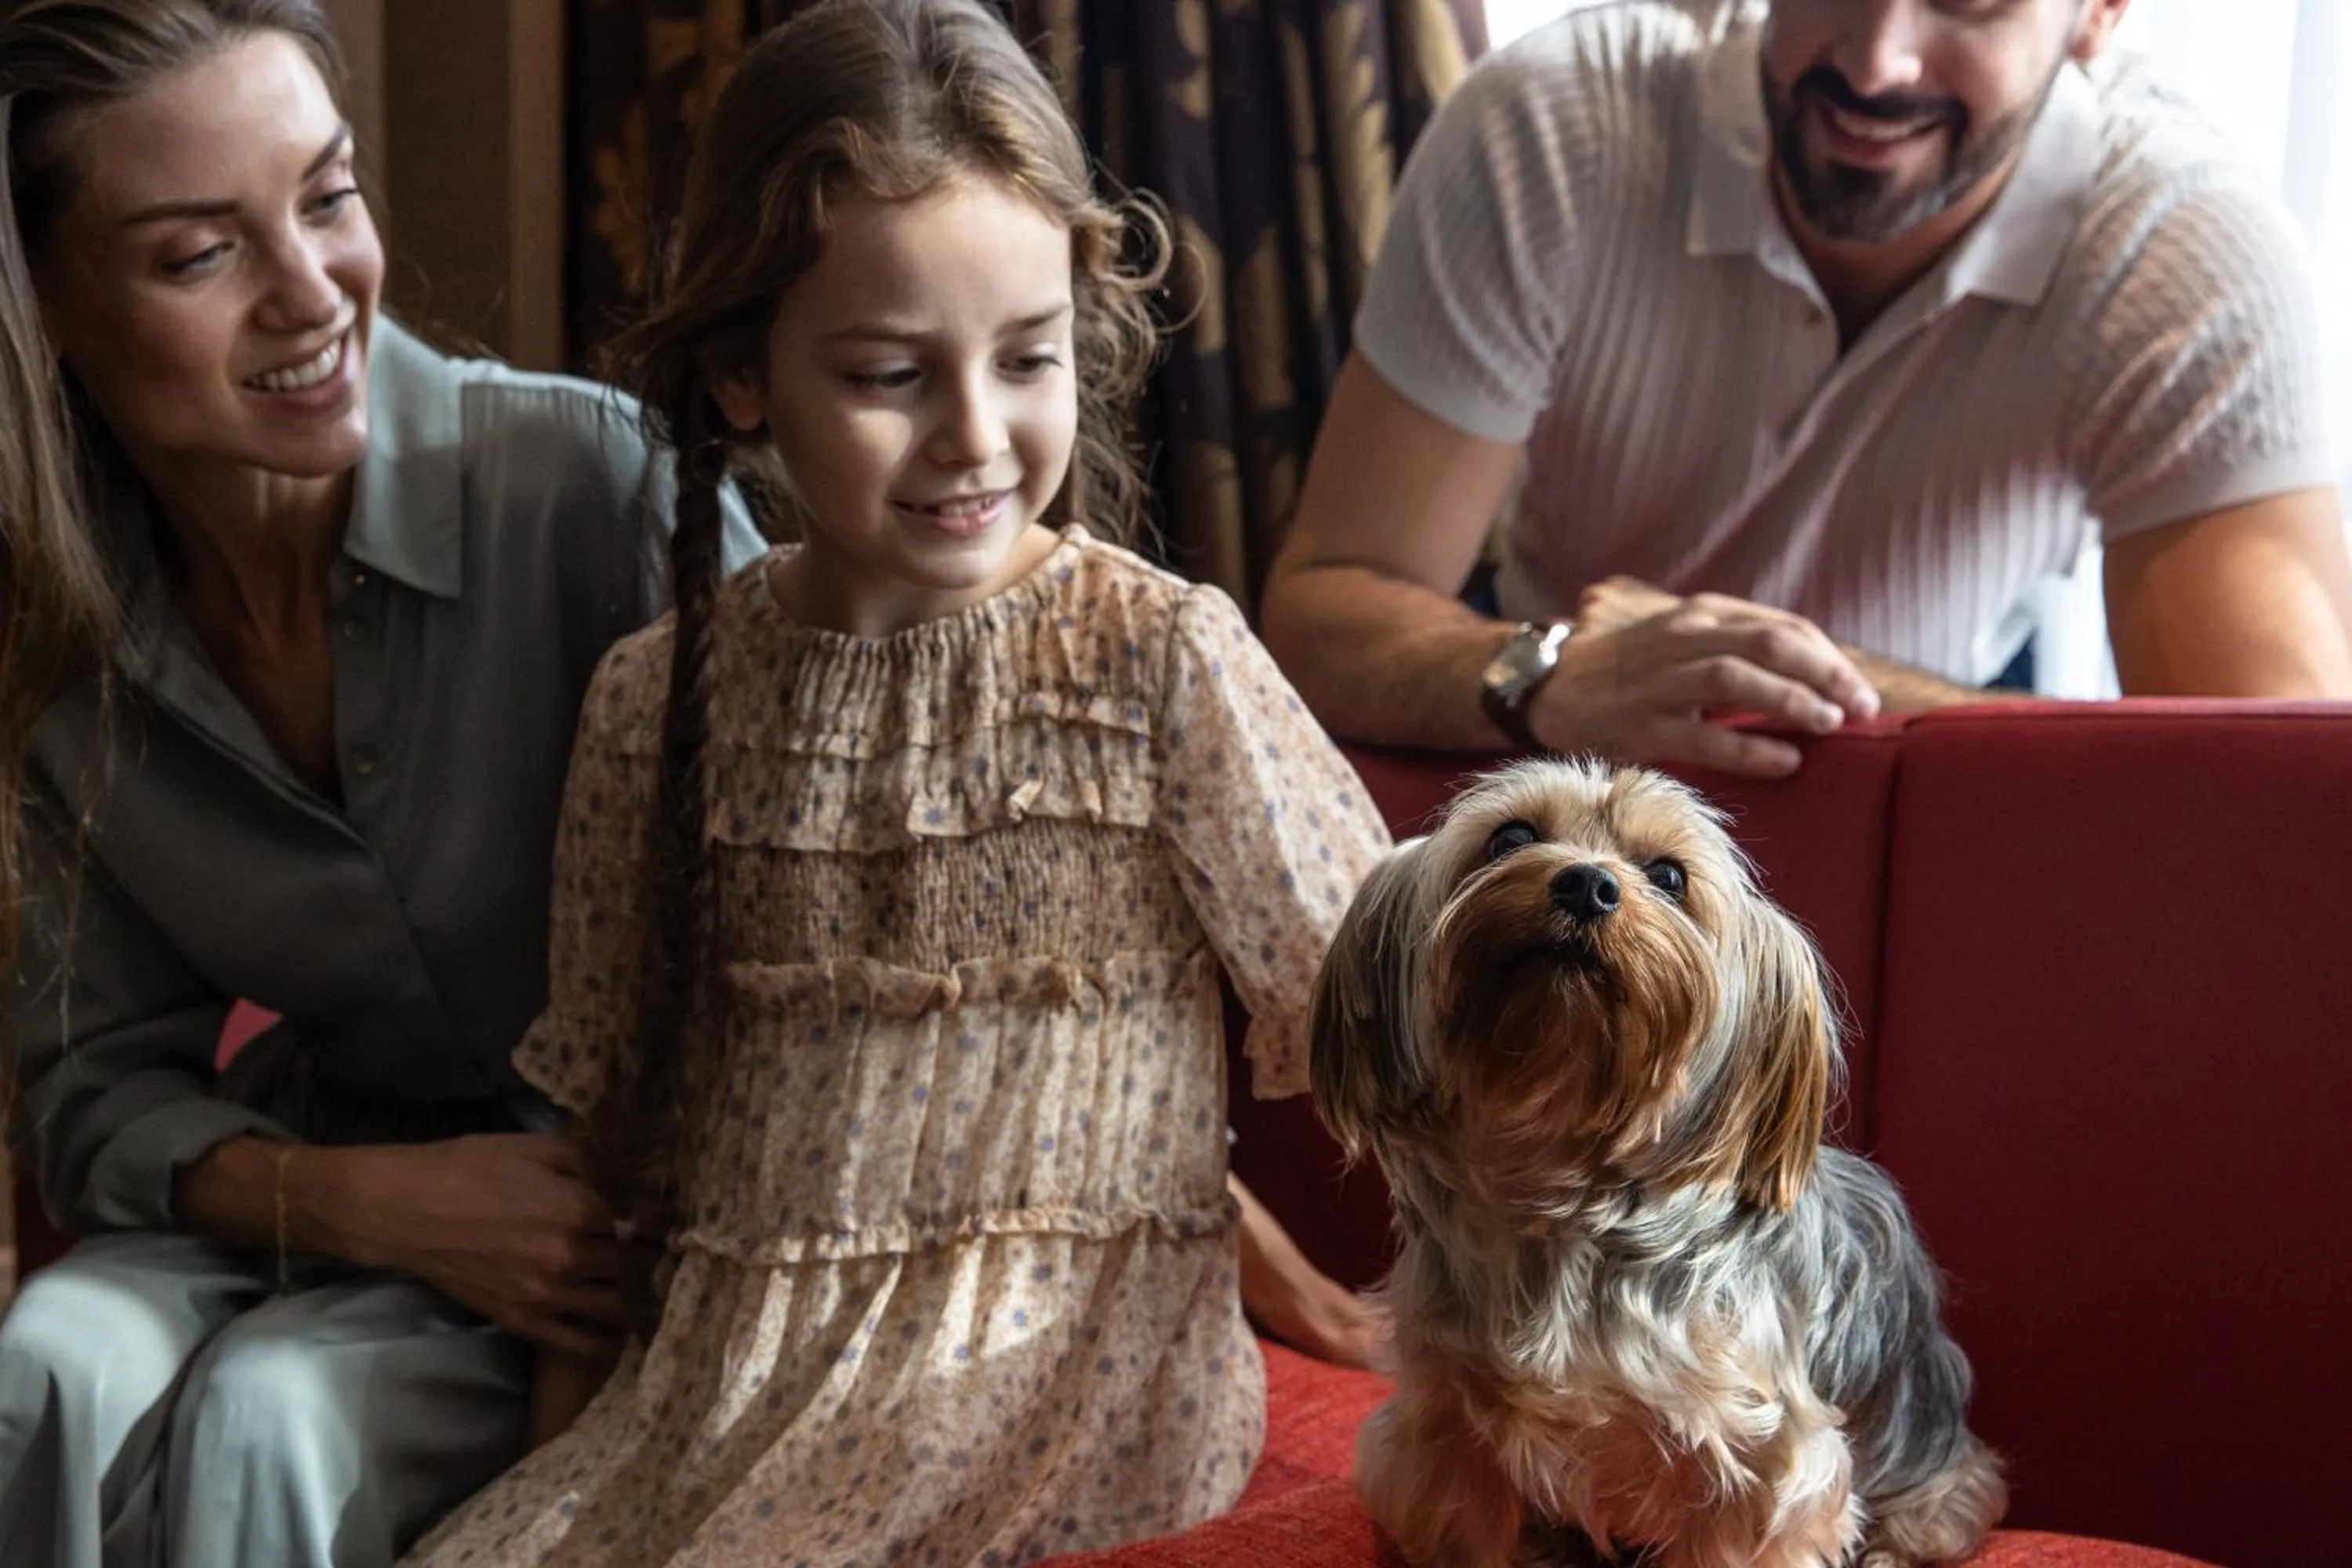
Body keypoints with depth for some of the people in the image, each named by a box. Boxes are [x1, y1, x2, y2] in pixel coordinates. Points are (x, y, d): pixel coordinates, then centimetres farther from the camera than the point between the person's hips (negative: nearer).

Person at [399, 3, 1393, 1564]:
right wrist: (563, 1436, 10)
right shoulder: (660, 699, 6)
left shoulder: (1166, 656, -5)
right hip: (723, 1366, 4)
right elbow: (605, 1117, 12)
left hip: (1067, 1372, -3)